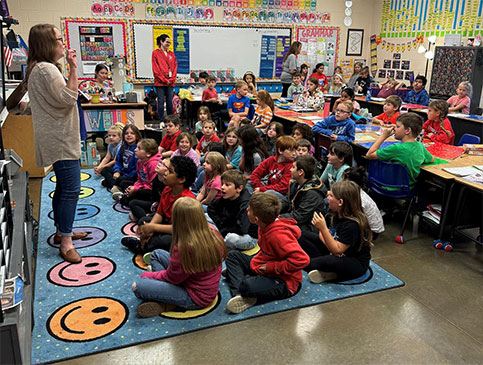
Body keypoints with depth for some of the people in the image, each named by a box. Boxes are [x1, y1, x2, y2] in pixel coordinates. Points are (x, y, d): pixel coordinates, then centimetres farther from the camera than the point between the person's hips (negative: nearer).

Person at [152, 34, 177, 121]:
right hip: (160, 82, -4)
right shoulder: (155, 53, 2)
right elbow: (155, 69, -4)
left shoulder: (171, 54, 17)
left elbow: (175, 67, 13)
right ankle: (162, 121, 0)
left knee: (170, 102, 5)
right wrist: (164, 80, -9)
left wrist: (172, 79, -2)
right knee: (161, 101, -4)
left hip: (170, 83, 4)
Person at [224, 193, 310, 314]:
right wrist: (255, 261, 3)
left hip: (284, 283, -11)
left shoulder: (278, 235, -30)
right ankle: (238, 294, -12)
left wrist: (271, 267, -28)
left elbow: (302, 259, -36)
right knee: (233, 255, 9)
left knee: (247, 285, -38)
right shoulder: (266, 226, -2)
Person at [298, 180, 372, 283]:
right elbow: (322, 236, 5)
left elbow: (337, 250, -29)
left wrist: (323, 228, -36)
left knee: (332, 261, -43)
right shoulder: (334, 215, -4)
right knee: (302, 236, 1)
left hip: (356, 264, -9)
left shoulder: (353, 224, -28)